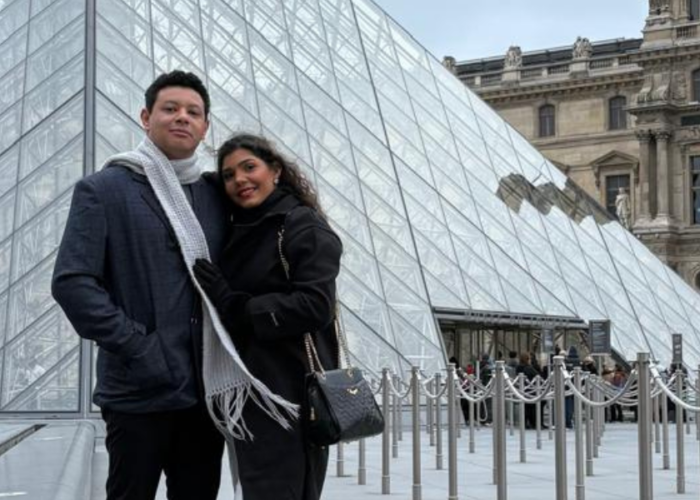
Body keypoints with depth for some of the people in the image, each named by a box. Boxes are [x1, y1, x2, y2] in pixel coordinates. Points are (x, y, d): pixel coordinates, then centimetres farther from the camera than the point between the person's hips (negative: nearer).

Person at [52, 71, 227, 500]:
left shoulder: (216, 196, 13)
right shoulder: (103, 190, -1)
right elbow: (72, 282, -10)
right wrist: (135, 346, -15)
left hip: (207, 391, 5)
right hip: (140, 391, -4)